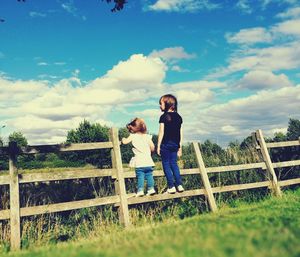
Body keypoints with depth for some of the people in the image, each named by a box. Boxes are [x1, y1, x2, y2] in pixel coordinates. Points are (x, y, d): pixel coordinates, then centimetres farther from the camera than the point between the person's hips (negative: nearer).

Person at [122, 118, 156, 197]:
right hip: (148, 161, 3)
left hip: (139, 162, -2)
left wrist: (123, 139, 18)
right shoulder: (147, 136, 5)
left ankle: (140, 190, -3)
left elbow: (125, 142, -4)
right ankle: (151, 188, 8)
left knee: (140, 176, 0)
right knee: (149, 175, 9)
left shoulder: (133, 136, -2)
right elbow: (152, 148, 3)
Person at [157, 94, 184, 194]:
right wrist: (180, 147, 16)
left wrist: (158, 146, -4)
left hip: (166, 144, -5)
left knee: (166, 164, 3)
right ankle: (179, 185, 10)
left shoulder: (164, 117, -8)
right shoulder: (178, 117, 9)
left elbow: (161, 132, -9)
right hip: (175, 144, 5)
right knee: (174, 164, 14)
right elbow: (180, 133, 10)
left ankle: (171, 187, 2)